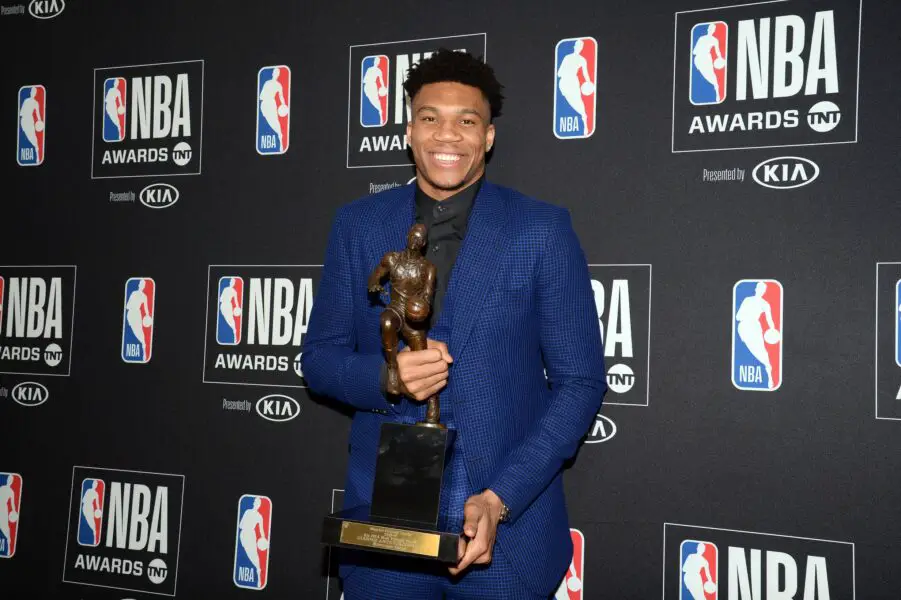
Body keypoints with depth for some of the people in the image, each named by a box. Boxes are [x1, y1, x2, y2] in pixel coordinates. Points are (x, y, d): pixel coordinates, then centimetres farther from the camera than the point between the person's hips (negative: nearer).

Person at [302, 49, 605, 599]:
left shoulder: (542, 231, -6)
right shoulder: (358, 225, 2)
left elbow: (580, 382, -5)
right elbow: (320, 357, 7)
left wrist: (499, 499, -15)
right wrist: (387, 376, -15)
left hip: (506, 527, -2)